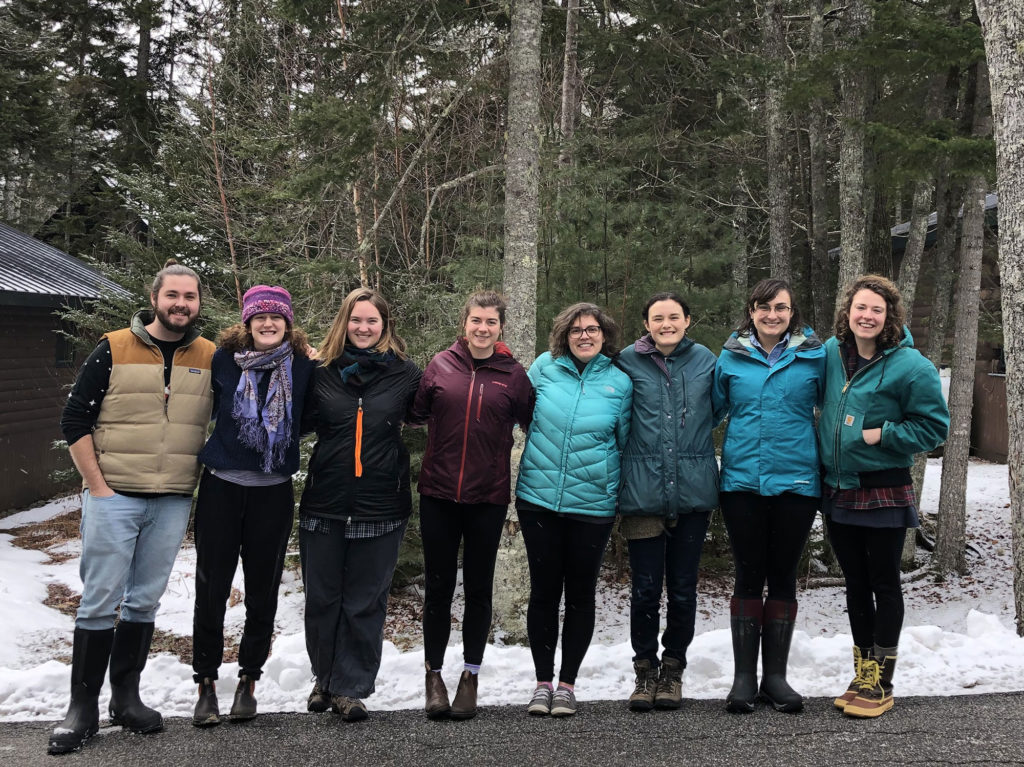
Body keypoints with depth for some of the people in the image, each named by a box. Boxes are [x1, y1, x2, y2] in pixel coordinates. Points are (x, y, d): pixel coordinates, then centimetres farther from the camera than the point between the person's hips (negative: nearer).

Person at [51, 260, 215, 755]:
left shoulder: (211, 358, 4)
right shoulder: (114, 349, -3)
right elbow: (75, 421, -3)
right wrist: (97, 486, -7)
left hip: (173, 503, 3)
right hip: (114, 497, -2)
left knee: (144, 602, 11)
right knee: (100, 602, 0)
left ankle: (126, 697, 24)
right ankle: (83, 708, 10)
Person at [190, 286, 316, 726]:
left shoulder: (303, 366, -1)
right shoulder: (225, 359, -2)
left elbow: (308, 420, 10)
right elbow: (206, 410, 9)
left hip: (273, 492, 1)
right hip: (222, 487, 0)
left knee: (262, 591, 9)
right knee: (211, 588, 3)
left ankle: (248, 681, 25)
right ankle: (206, 684, 17)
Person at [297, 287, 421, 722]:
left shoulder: (404, 373, 2)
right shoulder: (322, 371, 4)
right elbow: (300, 423, 10)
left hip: (380, 506, -1)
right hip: (324, 502, 2)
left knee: (365, 601, 5)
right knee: (321, 597, 11)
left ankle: (351, 687, 17)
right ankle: (325, 678, 31)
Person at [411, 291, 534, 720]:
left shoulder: (513, 374, 1)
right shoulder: (441, 365, 2)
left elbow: (531, 422, 7)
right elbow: (416, 413, 10)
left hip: (488, 497, 0)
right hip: (439, 494, 0)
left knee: (478, 588, 9)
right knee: (438, 587, 7)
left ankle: (471, 677, 23)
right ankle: (434, 676, 21)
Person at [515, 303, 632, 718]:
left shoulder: (620, 382, -1)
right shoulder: (544, 367, -1)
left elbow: (625, 442, 9)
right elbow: (526, 415, 14)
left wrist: (617, 485, 9)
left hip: (593, 503, 0)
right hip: (538, 497, 1)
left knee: (580, 594, 8)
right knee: (543, 591, 7)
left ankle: (567, 684, 21)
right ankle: (543, 683, 20)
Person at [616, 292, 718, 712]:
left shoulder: (705, 360, 6)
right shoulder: (628, 361, 1)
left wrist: (692, 440, 13)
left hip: (693, 490, 1)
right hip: (643, 489, -1)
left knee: (683, 588, 8)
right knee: (645, 588, 2)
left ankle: (673, 667, 25)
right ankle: (645, 669, 19)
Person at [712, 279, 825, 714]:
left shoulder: (815, 356, 3)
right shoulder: (731, 357, 5)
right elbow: (713, 410, 14)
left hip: (796, 482, 0)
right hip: (742, 481, 0)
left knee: (783, 576, 8)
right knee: (748, 576, 4)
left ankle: (775, 675, 17)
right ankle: (743, 675, 12)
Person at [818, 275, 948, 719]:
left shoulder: (910, 365, -13)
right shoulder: (832, 353, 3)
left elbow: (934, 426, -9)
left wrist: (882, 434, -17)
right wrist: (824, 450, 12)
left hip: (884, 493, -5)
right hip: (838, 491, 5)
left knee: (884, 585, 5)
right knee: (856, 584, 14)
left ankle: (880, 685, 14)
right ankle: (862, 675, 27)